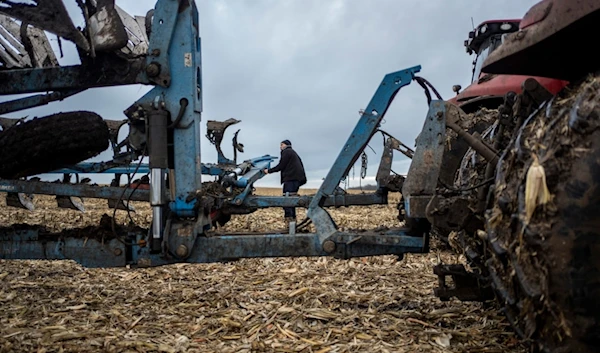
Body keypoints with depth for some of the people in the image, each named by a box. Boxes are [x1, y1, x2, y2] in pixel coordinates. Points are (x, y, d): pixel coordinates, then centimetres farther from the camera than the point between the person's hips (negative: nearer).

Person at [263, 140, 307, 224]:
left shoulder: (286, 152, 1)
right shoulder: (293, 153, 30)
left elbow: (281, 166, -6)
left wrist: (269, 170, 1)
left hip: (290, 179, -10)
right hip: (297, 179, 10)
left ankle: (289, 218, -23)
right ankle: (293, 219, 12)